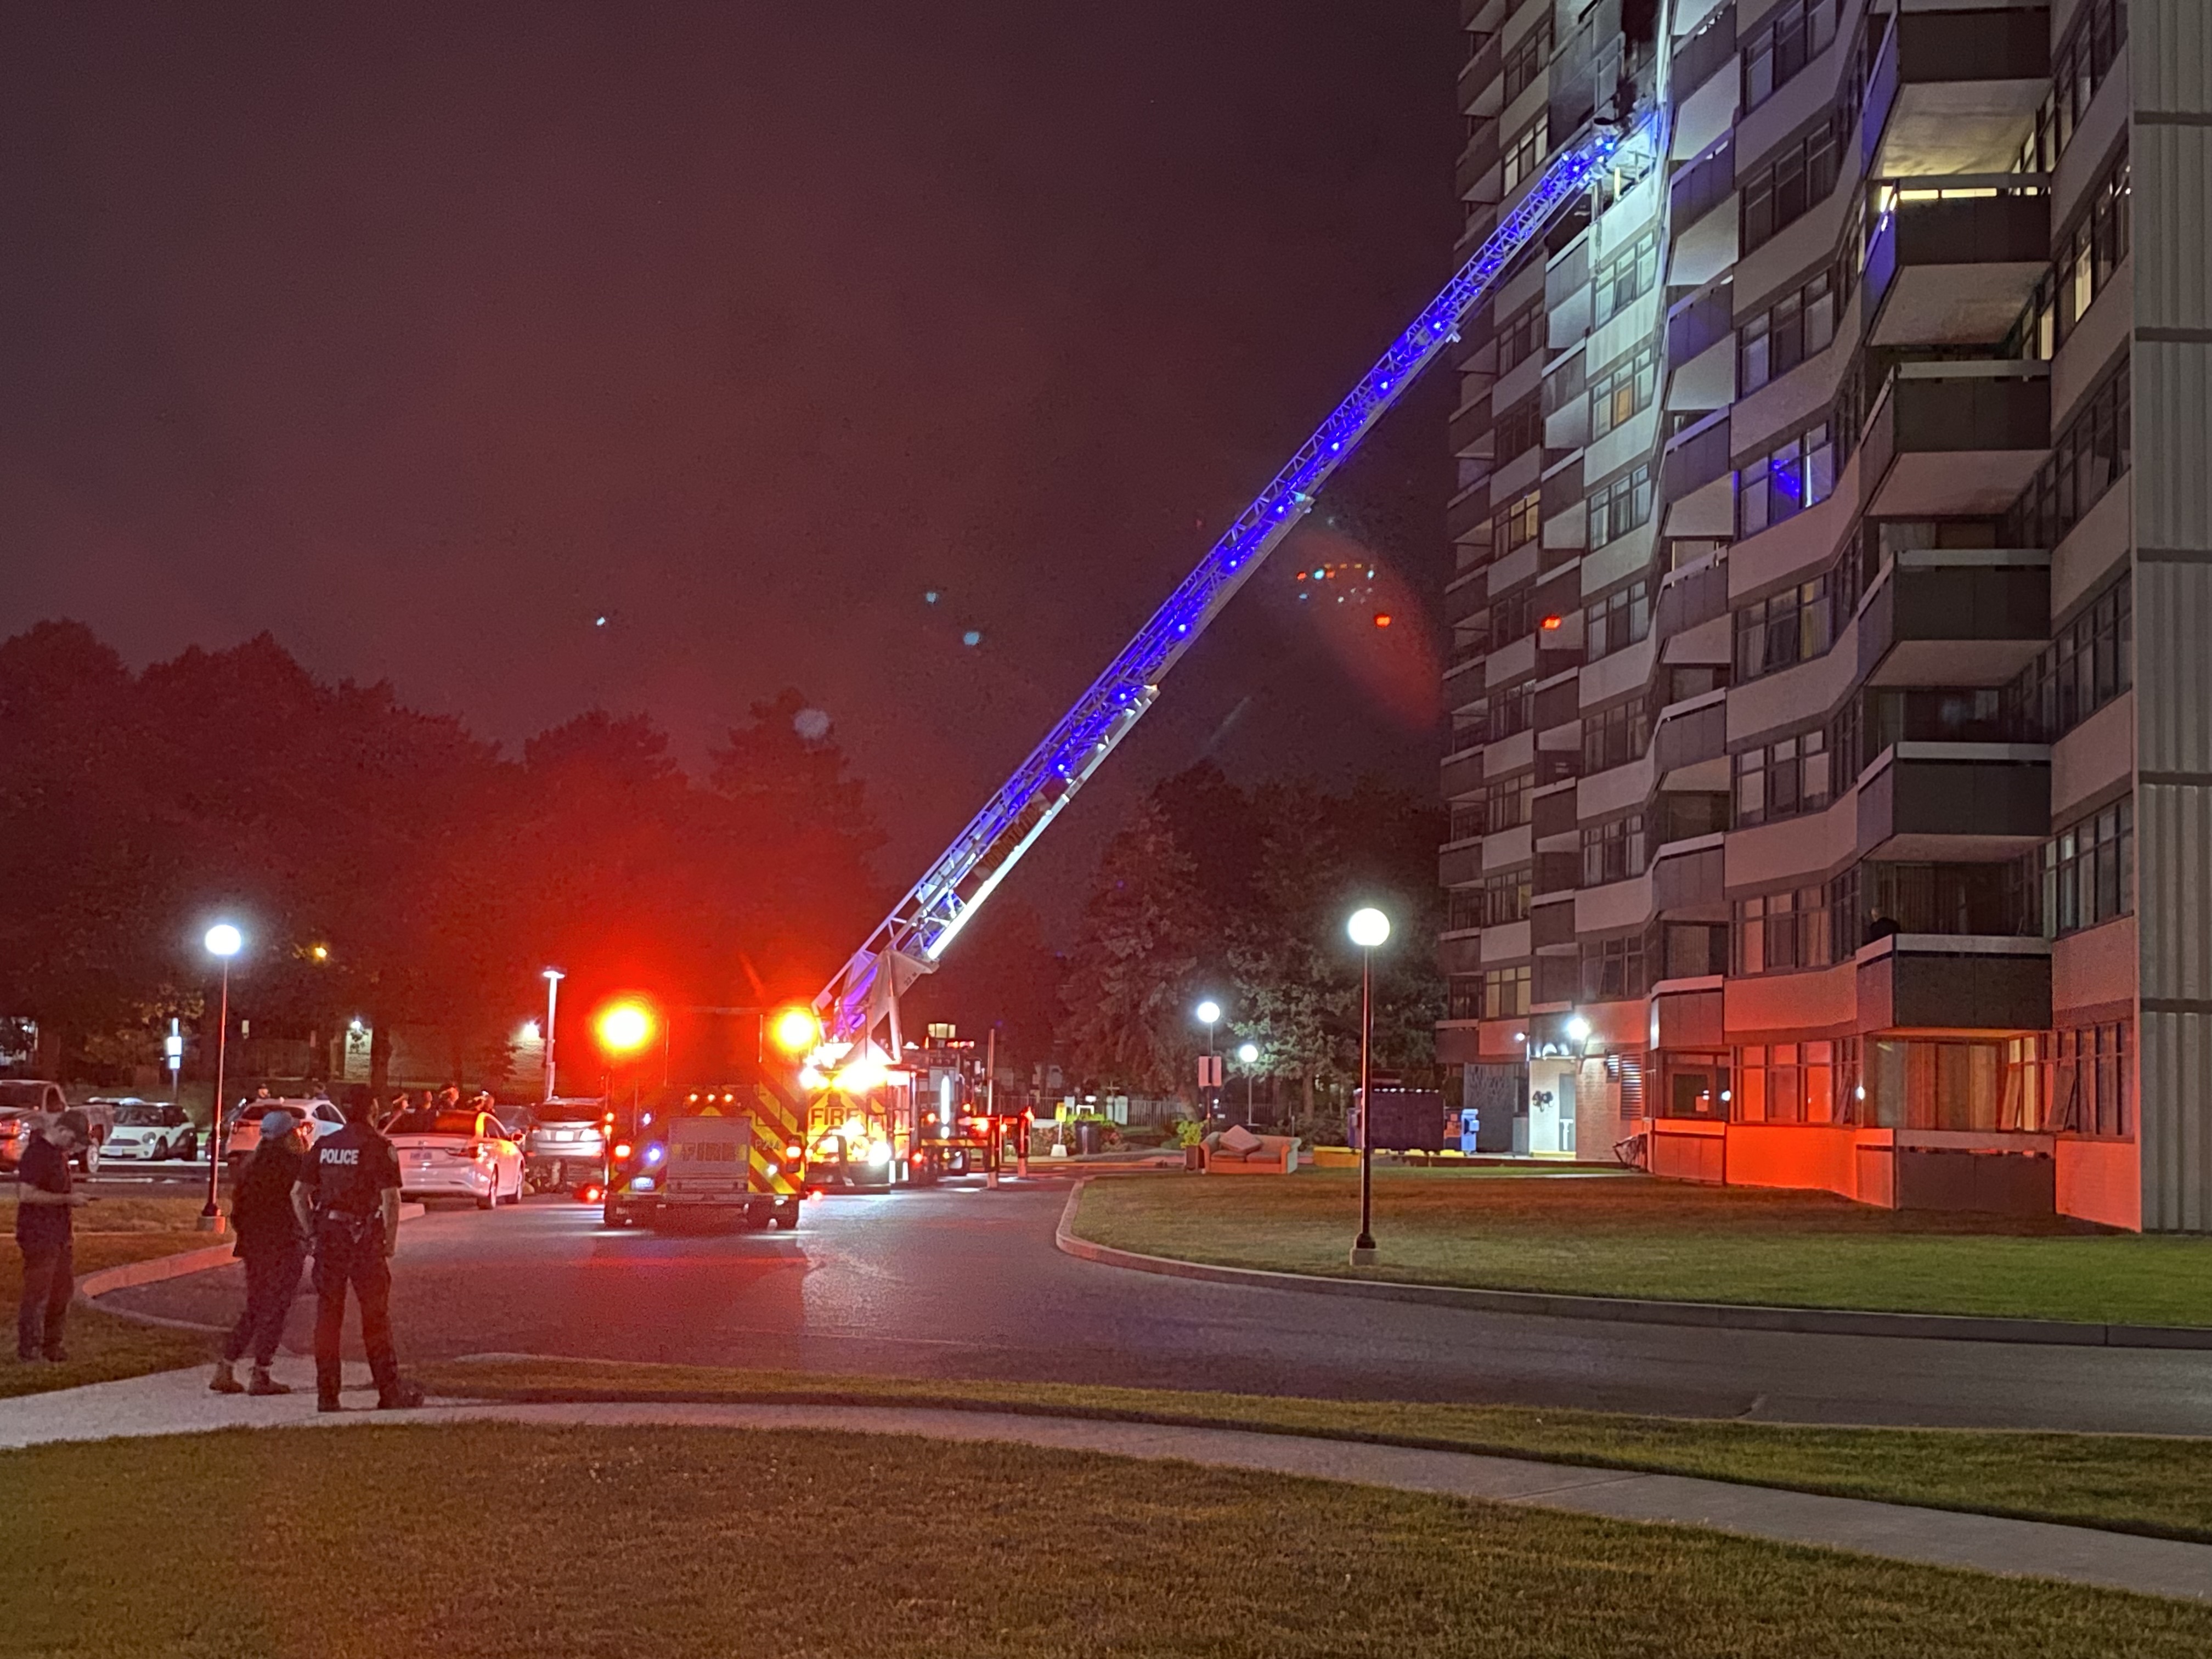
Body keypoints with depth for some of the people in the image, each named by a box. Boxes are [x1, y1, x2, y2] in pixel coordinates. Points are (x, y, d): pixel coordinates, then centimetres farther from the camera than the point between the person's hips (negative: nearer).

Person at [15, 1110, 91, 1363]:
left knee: (63, 1290, 15)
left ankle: (51, 1345, 26)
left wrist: (74, 1197, 7)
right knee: (38, 1294, -4)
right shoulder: (36, 1154, -17)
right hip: (39, 1235, -10)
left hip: (60, 1235, 10)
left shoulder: (59, 1153, 13)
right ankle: (28, 1350, 4)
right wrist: (67, 1199, -21)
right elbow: (26, 1194, -25)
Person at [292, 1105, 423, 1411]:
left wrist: (313, 1234, 13)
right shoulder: (378, 1148, -7)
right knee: (376, 1316, 3)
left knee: (327, 1315, 7)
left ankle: (327, 1394, 7)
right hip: (364, 1237, -4)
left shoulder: (324, 1146, 9)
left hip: (328, 1236, 4)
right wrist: (390, 1243, -6)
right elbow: (391, 1200, -14)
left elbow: (299, 1195, 10)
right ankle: (390, 1391, 7)